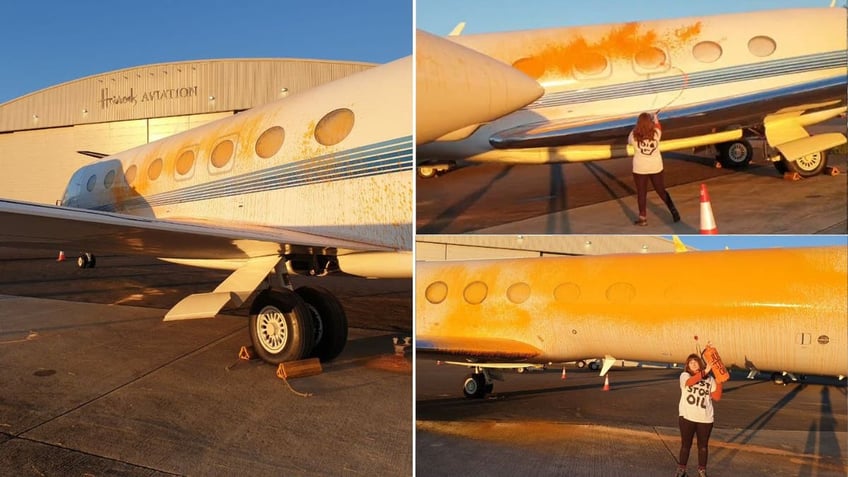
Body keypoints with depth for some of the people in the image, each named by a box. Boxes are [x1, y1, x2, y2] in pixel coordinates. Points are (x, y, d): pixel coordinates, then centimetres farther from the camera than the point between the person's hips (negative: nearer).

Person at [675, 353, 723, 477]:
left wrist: (719, 382, -11)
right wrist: (705, 371, -33)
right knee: (685, 444, 7)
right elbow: (690, 382, -26)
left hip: (705, 418, 2)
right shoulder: (685, 375, -2)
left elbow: (716, 397, 0)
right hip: (687, 416, -2)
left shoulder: (709, 379, 6)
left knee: (703, 446, 11)